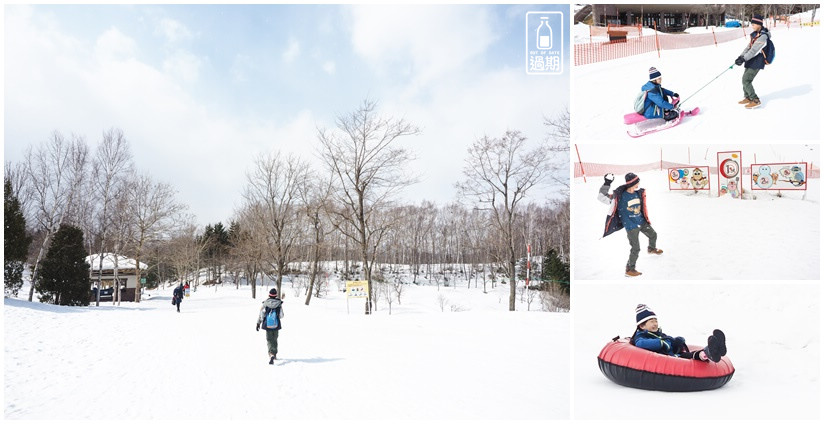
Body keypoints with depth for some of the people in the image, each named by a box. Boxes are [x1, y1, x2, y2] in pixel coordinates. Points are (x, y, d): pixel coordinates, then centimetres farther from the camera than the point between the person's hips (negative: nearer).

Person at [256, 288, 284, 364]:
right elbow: (281, 315, -4)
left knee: (269, 340, 3)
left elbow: (261, 314, -2)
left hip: (267, 324, -1)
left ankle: (271, 355, -18)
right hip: (276, 325, 1)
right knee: (275, 339, 19)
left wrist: (258, 324, 6)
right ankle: (275, 354, 30)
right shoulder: (279, 303, -7)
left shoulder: (265, 303, -7)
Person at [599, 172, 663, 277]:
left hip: (642, 222, 7)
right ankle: (630, 269, 9)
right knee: (635, 249, -7)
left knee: (653, 235, 27)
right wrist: (606, 184, -34)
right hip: (631, 226, -7)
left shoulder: (639, 193, -3)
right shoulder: (620, 196, -21)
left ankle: (651, 249, 60)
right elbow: (602, 197, -26)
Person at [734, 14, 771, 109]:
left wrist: (743, 59, -30)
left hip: (756, 62, -9)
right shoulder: (755, 34, 11)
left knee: (746, 81, -12)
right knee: (745, 79, 16)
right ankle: (748, 98, 32)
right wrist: (741, 56, 4)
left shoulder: (763, 36, -19)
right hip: (751, 61, 9)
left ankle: (755, 101, -5)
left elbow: (754, 50, -26)